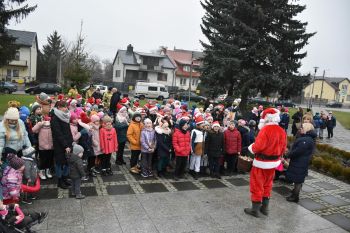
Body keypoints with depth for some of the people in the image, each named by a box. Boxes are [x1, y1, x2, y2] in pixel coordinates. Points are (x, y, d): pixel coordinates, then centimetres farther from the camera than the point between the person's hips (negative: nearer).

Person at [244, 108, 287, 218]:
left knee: (257, 185, 6)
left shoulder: (265, 129, -21)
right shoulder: (282, 131, 2)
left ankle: (255, 209, 15)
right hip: (273, 162, 7)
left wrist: (251, 148, -6)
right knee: (267, 185, 21)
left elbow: (258, 146, -25)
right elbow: (283, 148, 8)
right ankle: (264, 208, 31)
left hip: (262, 162, -7)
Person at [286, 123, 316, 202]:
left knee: (297, 180, 1)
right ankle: (294, 194, 32)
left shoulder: (306, 140, -23)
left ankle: (295, 197, 12)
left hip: (299, 164, -10)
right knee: (298, 180, 20)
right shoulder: (306, 138, 11)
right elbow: (296, 148, 15)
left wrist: (288, 155, -12)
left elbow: (297, 151, -25)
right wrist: (290, 153, 5)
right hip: (299, 163, 10)